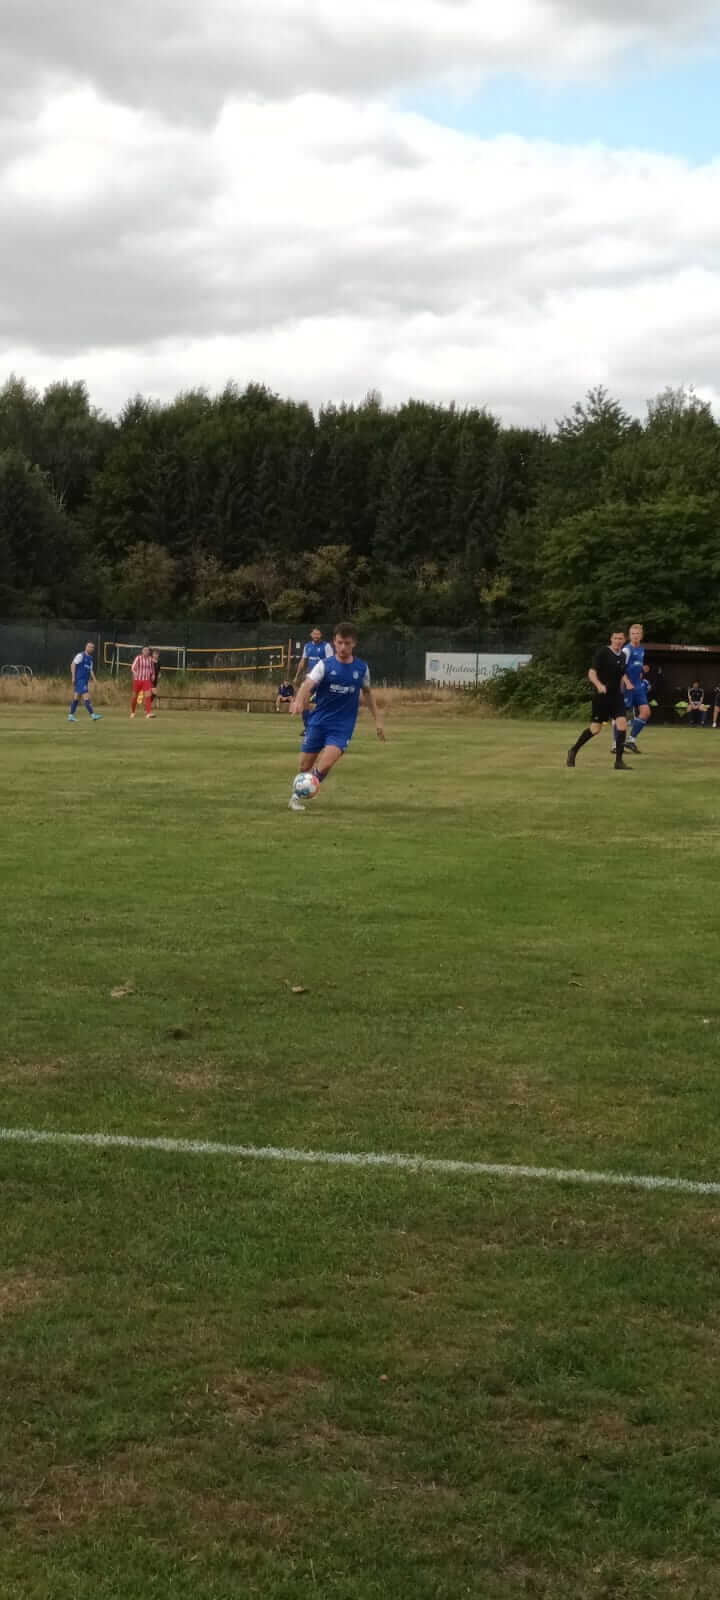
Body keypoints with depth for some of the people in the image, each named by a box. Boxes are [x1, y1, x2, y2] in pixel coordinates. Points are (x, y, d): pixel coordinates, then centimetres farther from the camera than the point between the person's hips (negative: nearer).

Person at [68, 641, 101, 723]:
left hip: (85, 680, 8)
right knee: (86, 696, -12)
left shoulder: (90, 658, 16)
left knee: (76, 697, 8)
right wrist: (73, 677, -15)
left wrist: (94, 680, 15)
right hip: (79, 679, -8)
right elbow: (73, 664, -10)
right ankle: (92, 715, -16)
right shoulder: (80, 655, -7)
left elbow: (90, 670, 22)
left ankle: (70, 716, 11)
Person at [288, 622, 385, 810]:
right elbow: (308, 684, -22)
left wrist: (378, 719, 18)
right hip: (318, 722, 0)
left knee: (325, 765, -20)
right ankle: (296, 796, 34)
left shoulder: (362, 668, 2)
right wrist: (298, 701, -43)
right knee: (305, 766, 6)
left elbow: (367, 692, 19)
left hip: (342, 726, 0)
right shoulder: (325, 664, -6)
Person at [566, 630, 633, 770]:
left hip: (616, 695, 5)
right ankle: (573, 751, 24)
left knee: (622, 725, -12)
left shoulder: (622, 656, 10)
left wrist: (627, 682, 8)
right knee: (595, 729, 0)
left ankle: (619, 761, -7)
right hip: (601, 696, -5)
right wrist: (599, 685, -33)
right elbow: (592, 673, -16)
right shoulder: (602, 653, -9)